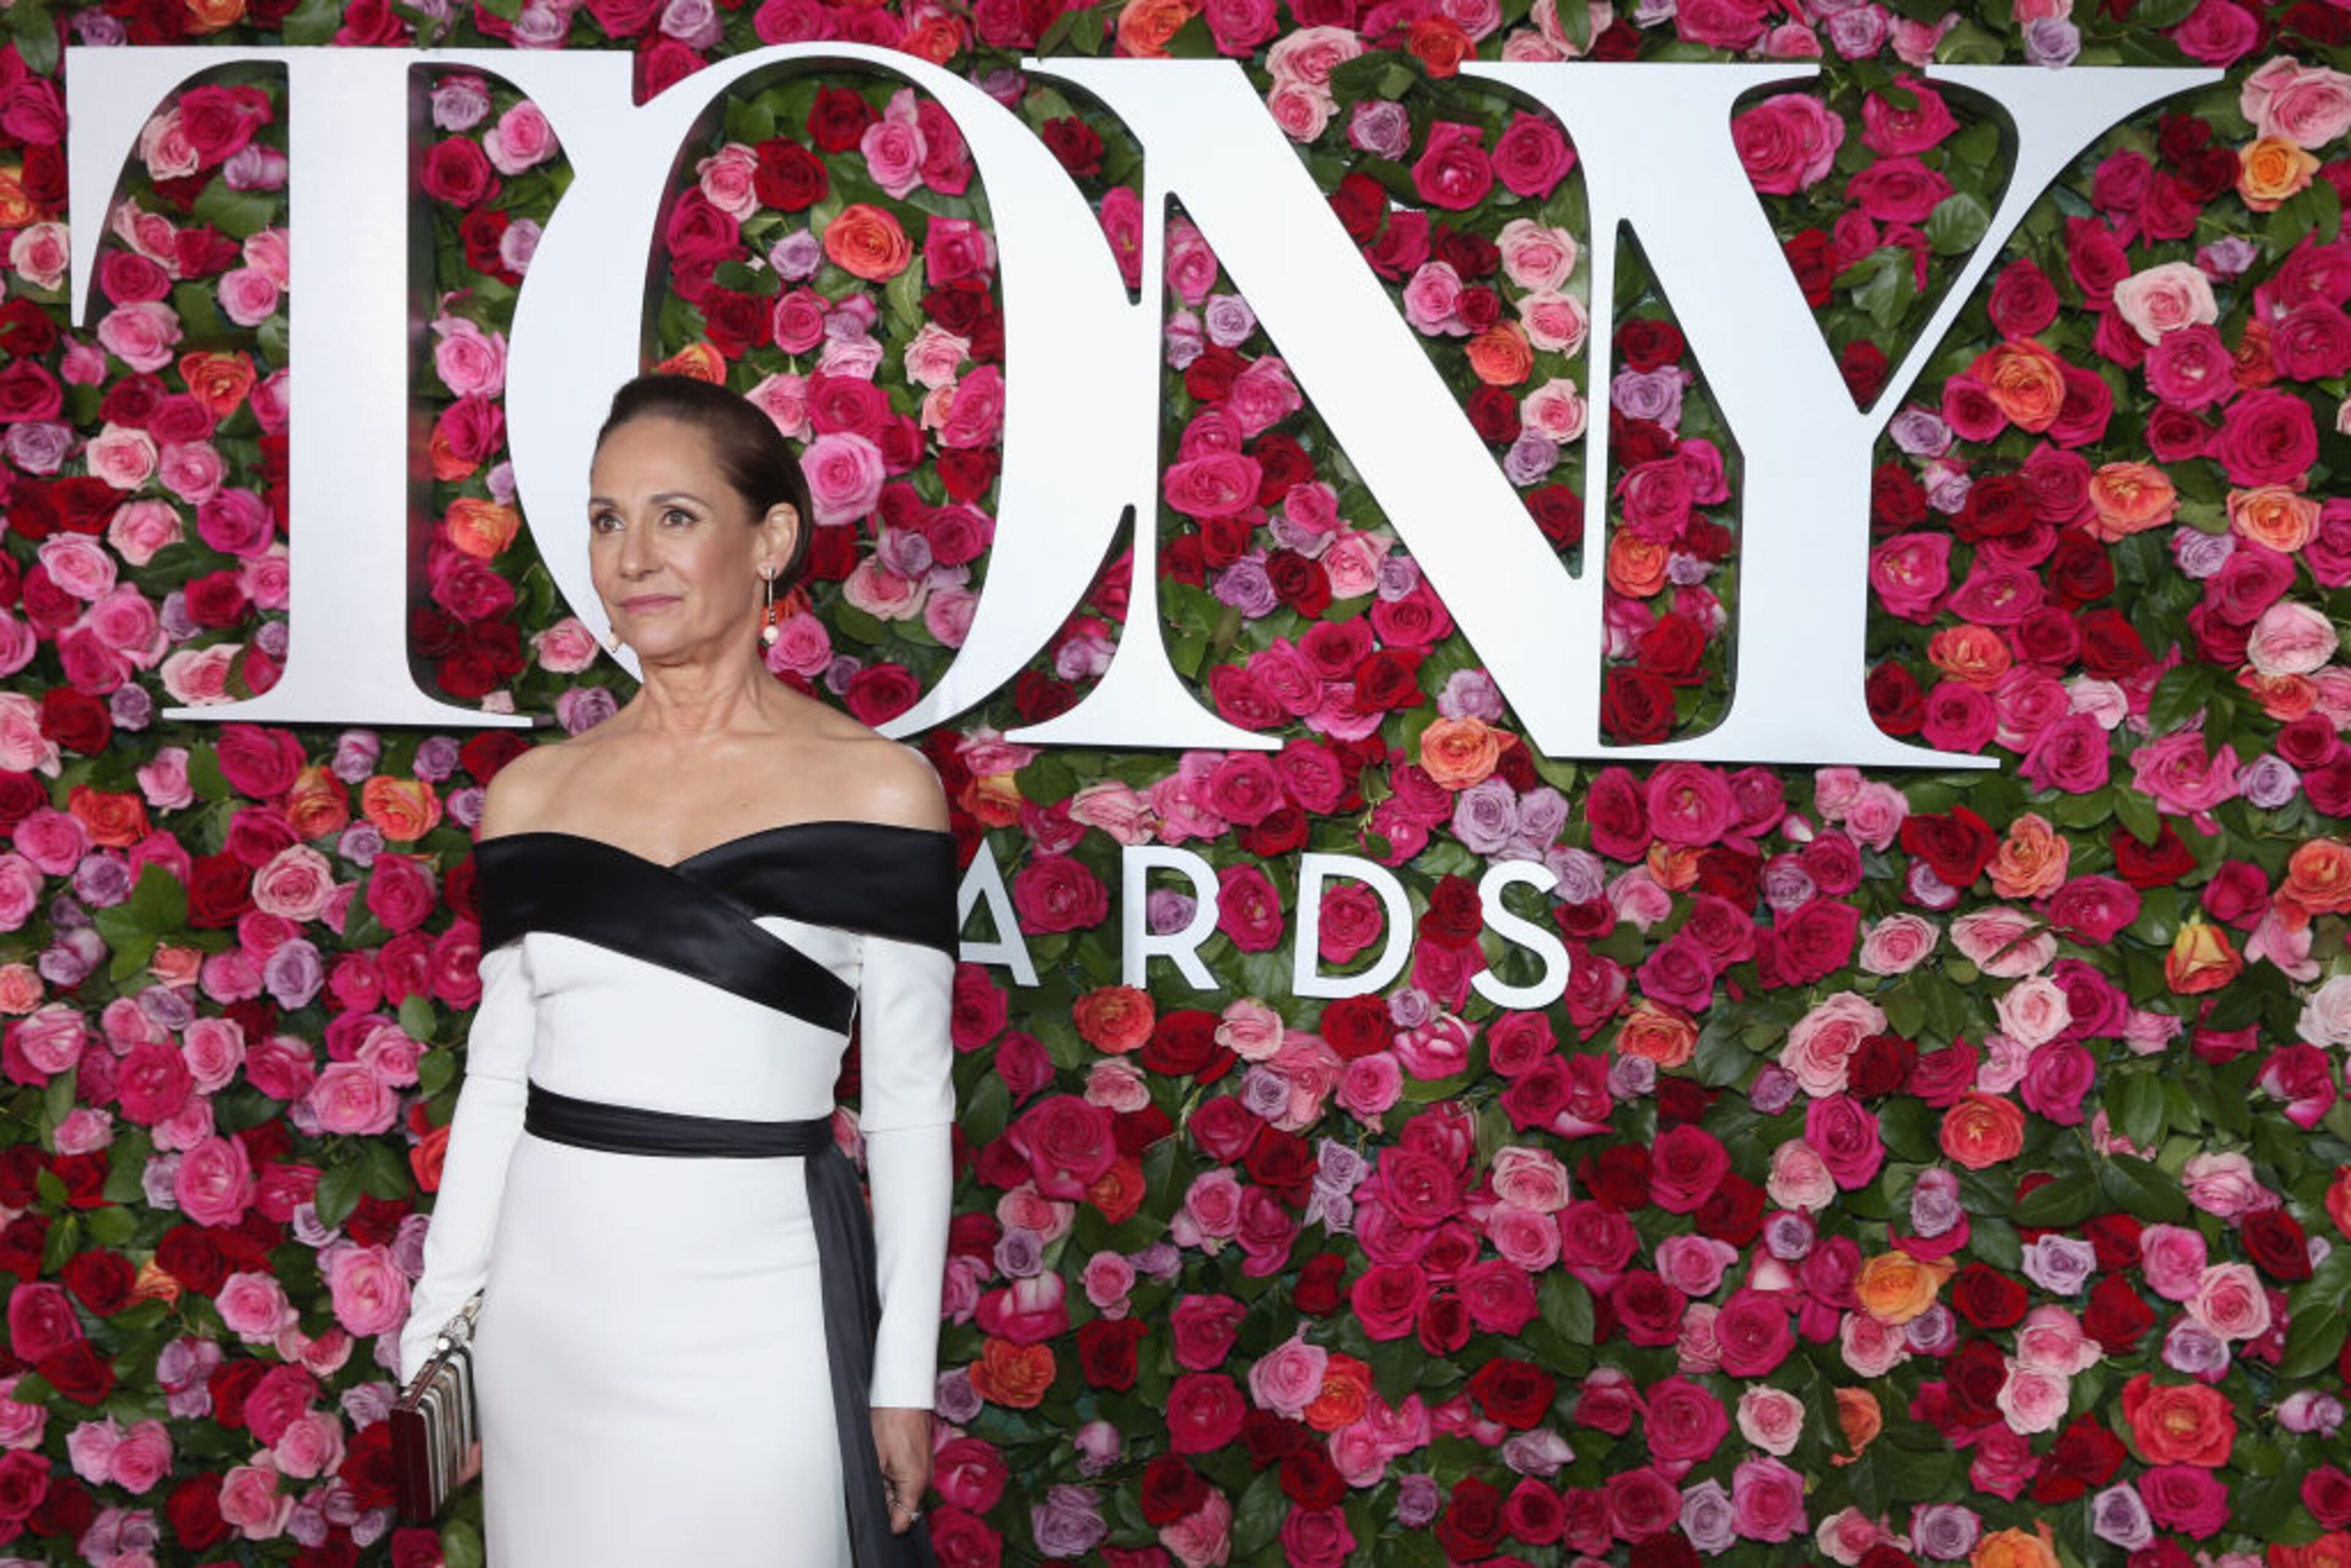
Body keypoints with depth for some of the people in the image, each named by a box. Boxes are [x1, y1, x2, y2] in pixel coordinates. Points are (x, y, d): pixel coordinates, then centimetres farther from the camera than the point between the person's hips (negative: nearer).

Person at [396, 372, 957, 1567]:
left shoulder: (877, 788, -6)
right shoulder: (533, 793, 4)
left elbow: (909, 1101, -4)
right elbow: (497, 1077, 9)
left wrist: (907, 1377, -3)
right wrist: (438, 1338, 8)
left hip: (754, 1313, -3)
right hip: (551, 1302, 4)